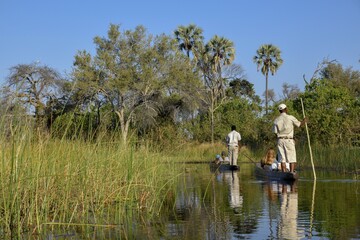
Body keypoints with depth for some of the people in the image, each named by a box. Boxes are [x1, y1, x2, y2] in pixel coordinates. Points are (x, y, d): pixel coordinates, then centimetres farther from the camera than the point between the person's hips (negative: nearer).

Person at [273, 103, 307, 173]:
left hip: (280, 140, 3)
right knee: (292, 158, 1)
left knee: (282, 159, 5)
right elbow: (299, 124, 7)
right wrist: (304, 121, 27)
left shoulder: (276, 120, 3)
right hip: (289, 140, -3)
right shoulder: (290, 117, -5)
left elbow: (275, 132, 3)